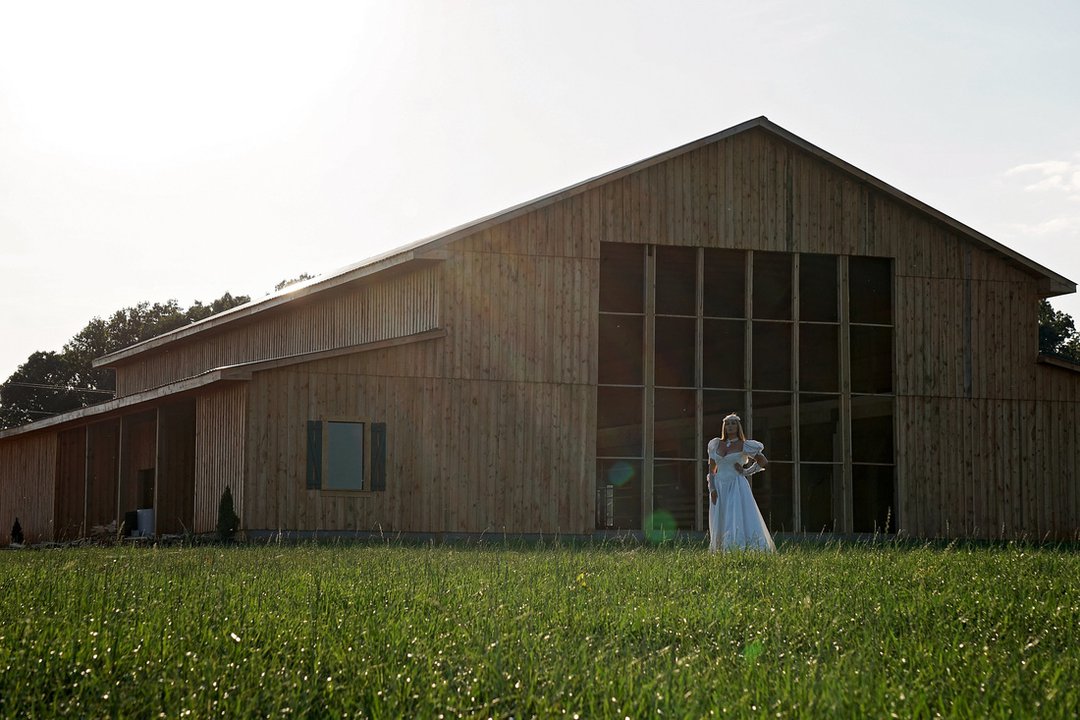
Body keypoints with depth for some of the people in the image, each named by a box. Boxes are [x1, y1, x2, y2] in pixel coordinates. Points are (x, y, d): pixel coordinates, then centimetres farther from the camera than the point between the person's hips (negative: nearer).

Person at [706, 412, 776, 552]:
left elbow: (763, 462, 8)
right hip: (719, 488, 4)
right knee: (720, 524, 1)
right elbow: (711, 469, 13)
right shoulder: (716, 444, 11)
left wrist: (746, 472, 1)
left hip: (737, 488, -4)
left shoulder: (744, 446, 1)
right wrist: (712, 489, 1)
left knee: (739, 521, -14)